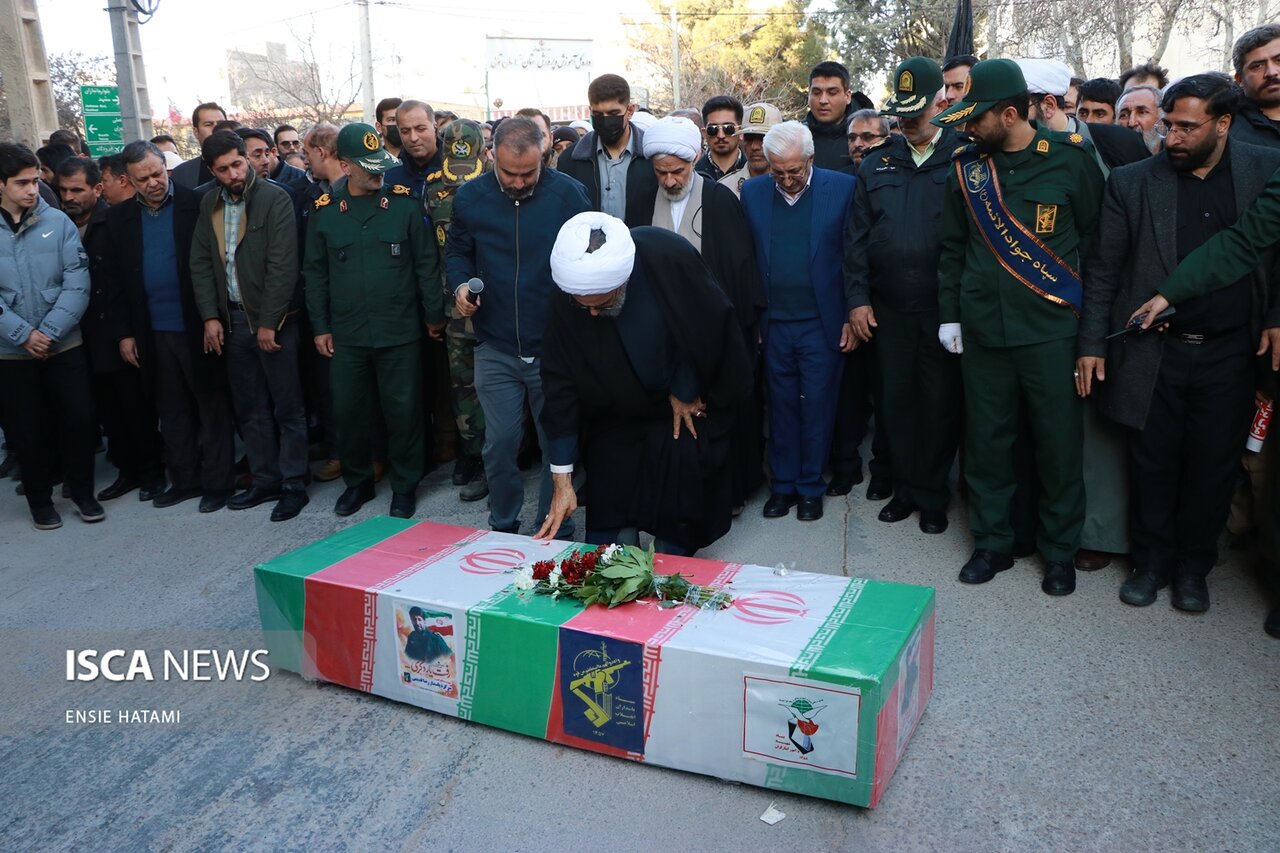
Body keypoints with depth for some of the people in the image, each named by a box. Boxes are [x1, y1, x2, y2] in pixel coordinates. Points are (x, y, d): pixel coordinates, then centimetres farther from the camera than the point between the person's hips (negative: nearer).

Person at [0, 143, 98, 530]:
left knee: (79, 417, 1)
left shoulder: (58, 222, -3)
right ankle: (39, 497, 27)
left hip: (64, 344, 0)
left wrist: (49, 331, -15)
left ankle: (82, 490, 22)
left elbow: (77, 284, -8)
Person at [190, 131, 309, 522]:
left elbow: (282, 265, -14)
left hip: (273, 318, -6)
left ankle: (293, 485, 9)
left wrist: (268, 322, -15)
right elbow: (200, 263, 11)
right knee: (248, 408, 11)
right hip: (232, 318, 6)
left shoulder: (275, 199, -8)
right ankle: (265, 479, 22)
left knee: (287, 406, 0)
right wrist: (210, 317, 1)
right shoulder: (209, 204, 10)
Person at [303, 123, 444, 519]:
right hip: (346, 334, 2)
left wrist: (434, 315, 0)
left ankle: (405, 486, 22)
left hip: (399, 332, -2)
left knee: (403, 411, 5)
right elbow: (315, 273, 8)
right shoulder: (324, 210, 3)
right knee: (347, 411, 10)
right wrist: (320, 327, 6)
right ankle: (357, 481, 30)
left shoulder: (403, 203, -3)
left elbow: (427, 263, 0)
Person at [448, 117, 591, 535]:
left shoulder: (569, 194, -7)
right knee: (500, 444, 5)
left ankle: (555, 533, 25)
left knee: (559, 442, 8)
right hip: (496, 348, 2)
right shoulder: (470, 197, 0)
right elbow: (457, 251, 13)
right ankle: (503, 528, 27)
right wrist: (460, 284, -6)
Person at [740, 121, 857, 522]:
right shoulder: (752, 192, 3)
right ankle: (783, 484, 24)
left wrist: (852, 316, -4)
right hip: (773, 323, 2)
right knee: (781, 406, 11)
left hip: (821, 323, -2)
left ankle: (811, 486, 21)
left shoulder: (842, 188, -4)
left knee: (817, 407, 7)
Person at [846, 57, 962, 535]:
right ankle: (905, 487, 25)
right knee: (896, 399, 10)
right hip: (888, 308, 3)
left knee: (940, 403, 6)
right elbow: (857, 238, 8)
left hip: (943, 308, -3)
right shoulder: (877, 165, 9)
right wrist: (857, 298, 1)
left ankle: (933, 496, 21)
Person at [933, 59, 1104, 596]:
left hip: (1050, 329, -3)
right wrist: (950, 314, 10)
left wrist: (1071, 293, 1)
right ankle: (992, 542, 25)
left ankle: (1060, 550, 23)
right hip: (982, 329, 3)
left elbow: (1096, 235, 3)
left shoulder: (1070, 158, -5)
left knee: (1059, 443, 6)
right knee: (986, 440, 9)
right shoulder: (967, 166, 5)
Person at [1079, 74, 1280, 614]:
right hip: (1153, 352, 0)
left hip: (1228, 352, 1)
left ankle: (1193, 567, 27)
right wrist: (1092, 344, -1)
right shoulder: (1132, 183, 0)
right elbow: (1103, 270, 1)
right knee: (1153, 464, 9)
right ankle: (1152, 561, 26)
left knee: (1213, 467, 9)